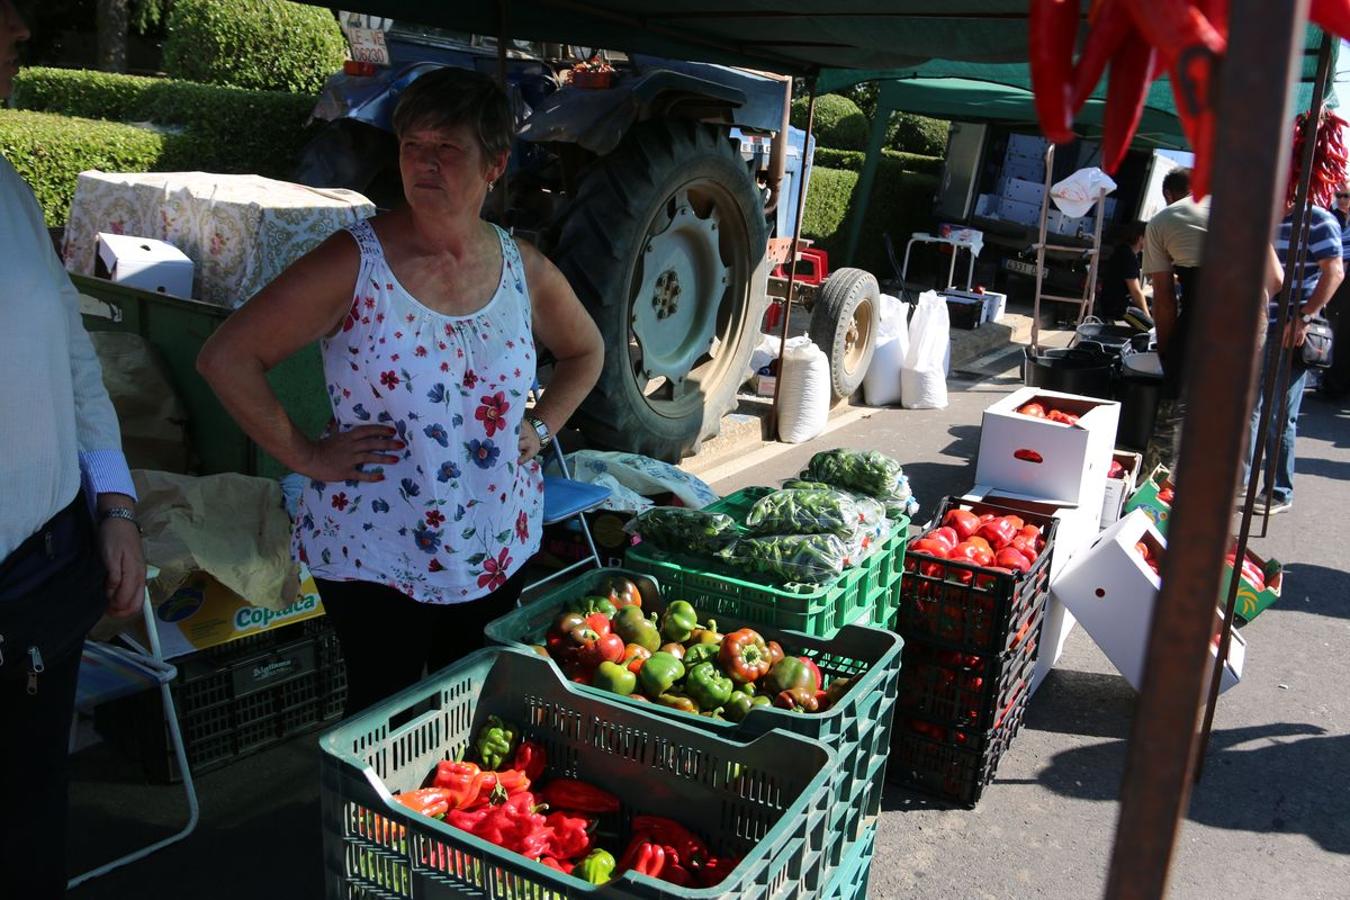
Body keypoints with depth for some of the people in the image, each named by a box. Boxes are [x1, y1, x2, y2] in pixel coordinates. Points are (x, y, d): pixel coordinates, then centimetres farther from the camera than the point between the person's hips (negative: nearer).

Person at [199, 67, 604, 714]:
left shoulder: (524, 270, 0)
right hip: (374, 556, -4)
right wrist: (305, 456, -14)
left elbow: (584, 351, 18)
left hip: (497, 554, 4)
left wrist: (540, 428, 5)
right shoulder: (355, 263, -13)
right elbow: (225, 356, -12)